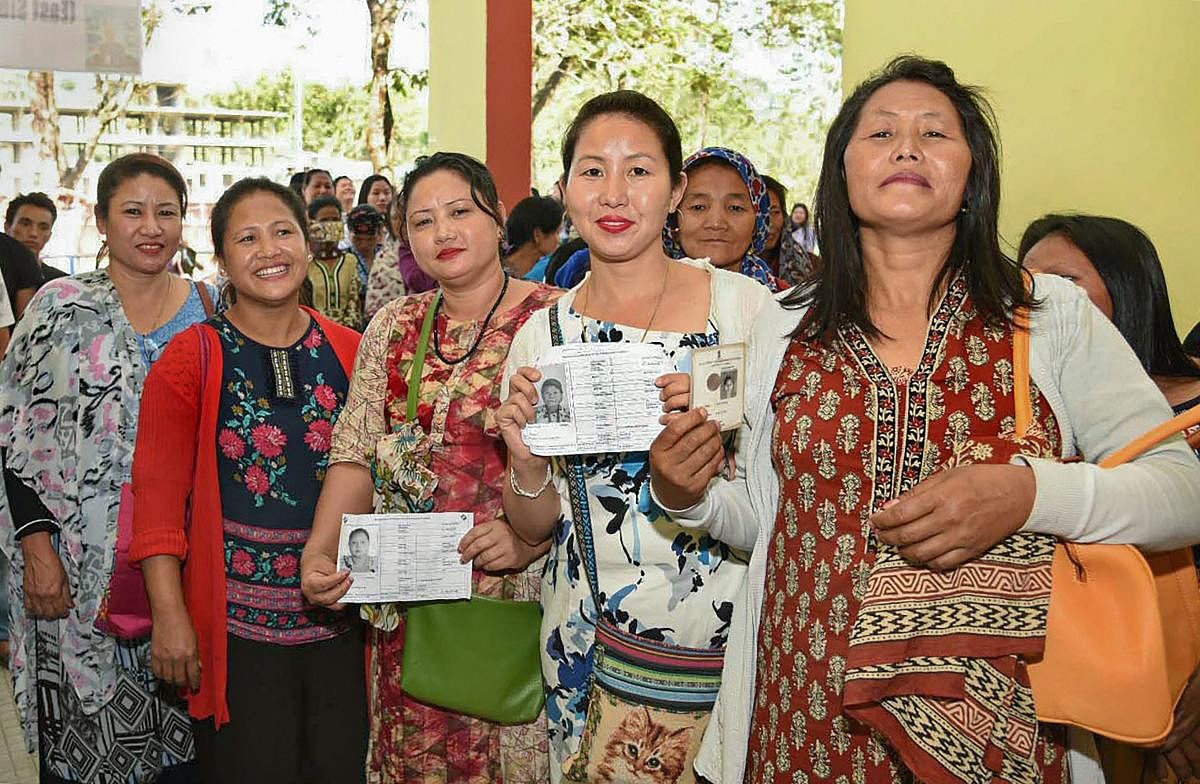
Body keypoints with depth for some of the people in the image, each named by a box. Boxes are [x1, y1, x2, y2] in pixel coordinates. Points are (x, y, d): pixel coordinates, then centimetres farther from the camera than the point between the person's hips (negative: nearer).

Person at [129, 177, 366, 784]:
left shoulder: (350, 352, 6)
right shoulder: (193, 358, -3)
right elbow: (158, 494, -6)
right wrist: (170, 614, -13)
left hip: (340, 619, 3)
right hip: (237, 625, -3)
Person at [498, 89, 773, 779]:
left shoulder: (745, 305, -7)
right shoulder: (542, 336, 1)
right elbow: (534, 528, 6)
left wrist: (727, 420, -20)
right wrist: (528, 468, -15)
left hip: (728, 630, -2)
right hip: (589, 644, 2)